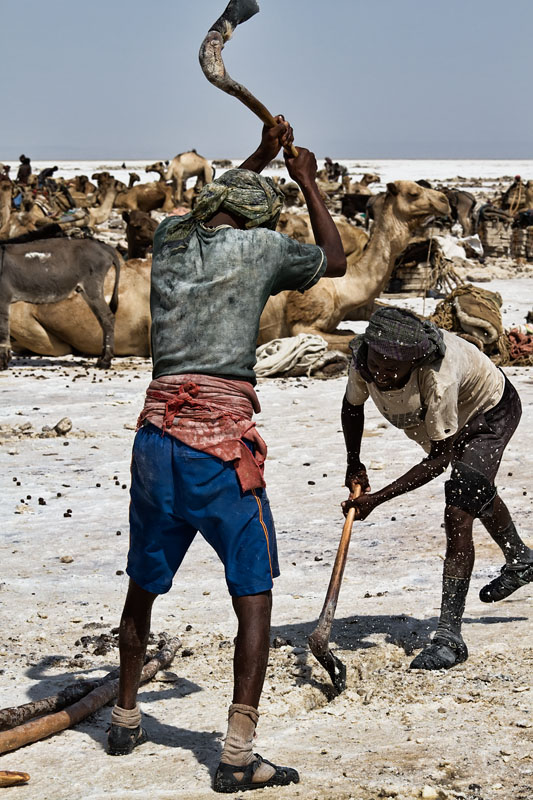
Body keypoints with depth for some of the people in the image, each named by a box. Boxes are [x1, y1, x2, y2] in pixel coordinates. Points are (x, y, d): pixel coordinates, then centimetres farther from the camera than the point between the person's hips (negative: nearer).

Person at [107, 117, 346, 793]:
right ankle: (238, 755, -6)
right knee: (254, 596, 1)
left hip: (155, 438, 5)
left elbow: (205, 210, 39)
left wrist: (258, 158, 45)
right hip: (222, 442, -5)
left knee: (144, 584, 20)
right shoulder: (261, 246, 1)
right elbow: (334, 261, 21)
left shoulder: (168, 237, 14)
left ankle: (125, 721, 34)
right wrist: (306, 180, 30)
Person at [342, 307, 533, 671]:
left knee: (459, 513, -22)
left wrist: (377, 498, -40)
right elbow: (352, 407, -7)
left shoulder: (438, 378, -47)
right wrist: (354, 464, -18)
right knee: (476, 491, 30)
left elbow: (439, 459, -37)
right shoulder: (364, 358, -31)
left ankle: (450, 636, -19)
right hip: (444, 418, 7)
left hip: (490, 410, -7)